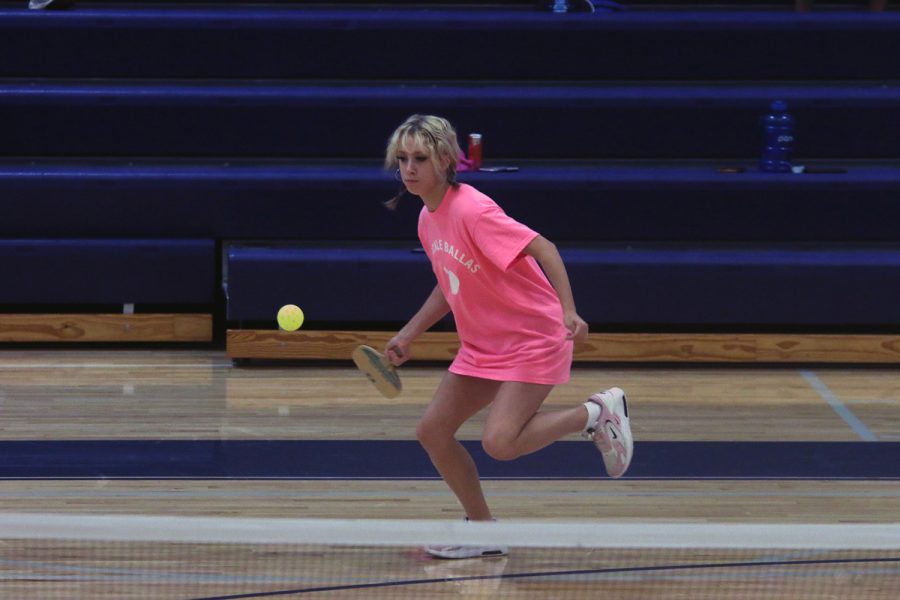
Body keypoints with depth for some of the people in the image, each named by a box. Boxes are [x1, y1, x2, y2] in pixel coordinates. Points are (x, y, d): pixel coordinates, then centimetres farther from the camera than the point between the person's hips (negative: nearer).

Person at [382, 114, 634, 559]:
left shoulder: (472, 211, -21)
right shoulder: (427, 220, 5)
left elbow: (543, 248, -25)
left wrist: (568, 310, -37)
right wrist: (407, 335, 15)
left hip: (532, 337, -9)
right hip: (481, 346, 9)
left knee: (499, 442, -23)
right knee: (432, 431, 3)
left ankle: (596, 413, -1)